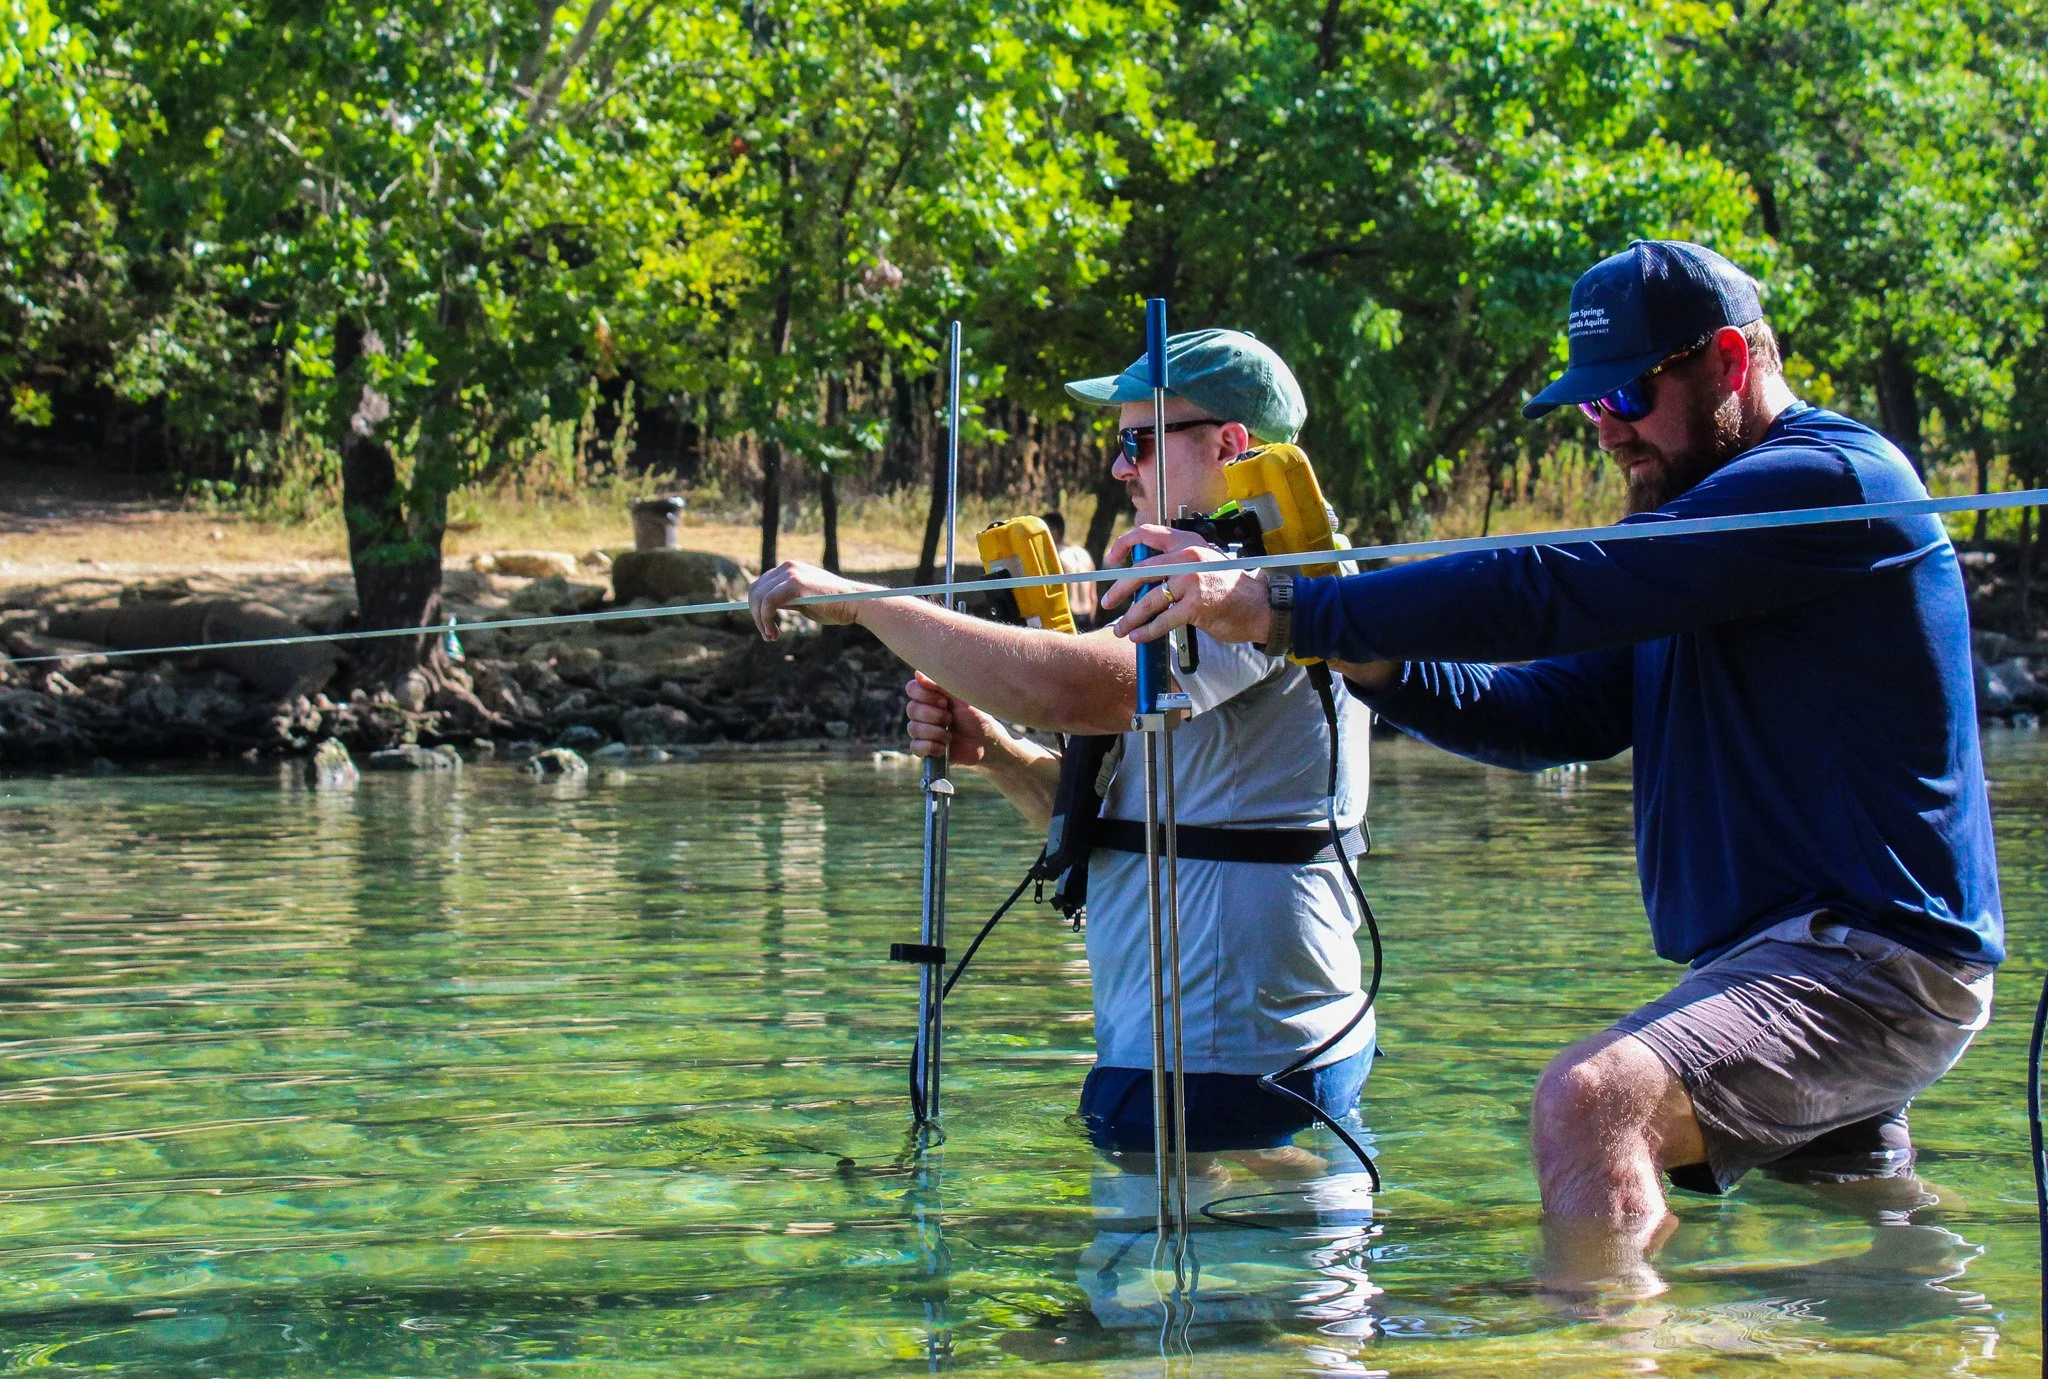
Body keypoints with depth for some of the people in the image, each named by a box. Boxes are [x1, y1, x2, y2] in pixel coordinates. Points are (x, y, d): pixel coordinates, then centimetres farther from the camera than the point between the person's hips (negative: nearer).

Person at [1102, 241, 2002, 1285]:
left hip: (1870, 957, -11)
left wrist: (1279, 609, -24)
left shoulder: (1830, 478, -12)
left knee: (1592, 1102, -29)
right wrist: (1368, 658, -5)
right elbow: (1555, 711, 12)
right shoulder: (1719, 512, 21)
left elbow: (1552, 589, -23)